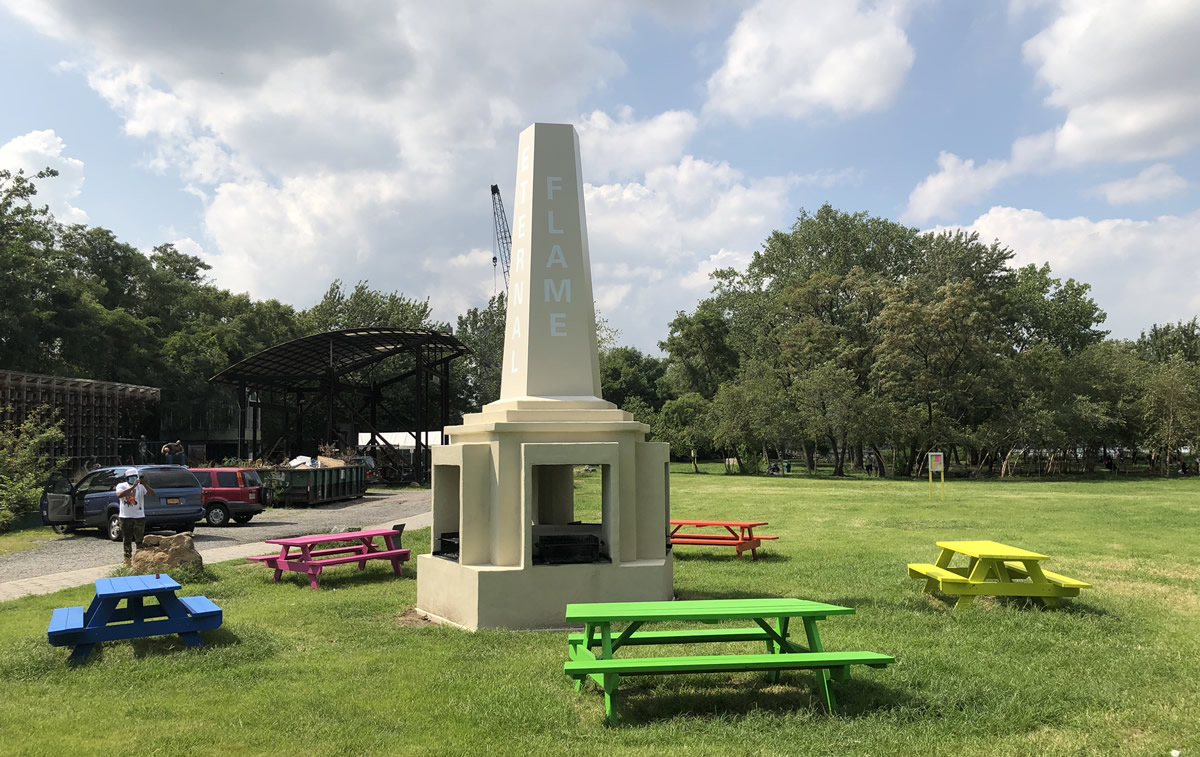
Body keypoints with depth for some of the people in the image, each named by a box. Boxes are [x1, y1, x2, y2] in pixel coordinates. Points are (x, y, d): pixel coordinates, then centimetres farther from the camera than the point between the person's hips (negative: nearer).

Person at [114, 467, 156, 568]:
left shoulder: (141, 486, 0)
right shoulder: (121, 486, 0)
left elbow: (152, 493, -15)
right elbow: (119, 495, -22)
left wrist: (144, 484, -28)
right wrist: (133, 487, -30)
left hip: (139, 517, -1)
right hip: (125, 517, 1)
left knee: (139, 540, 0)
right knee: (127, 541, 9)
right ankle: (127, 560, 18)